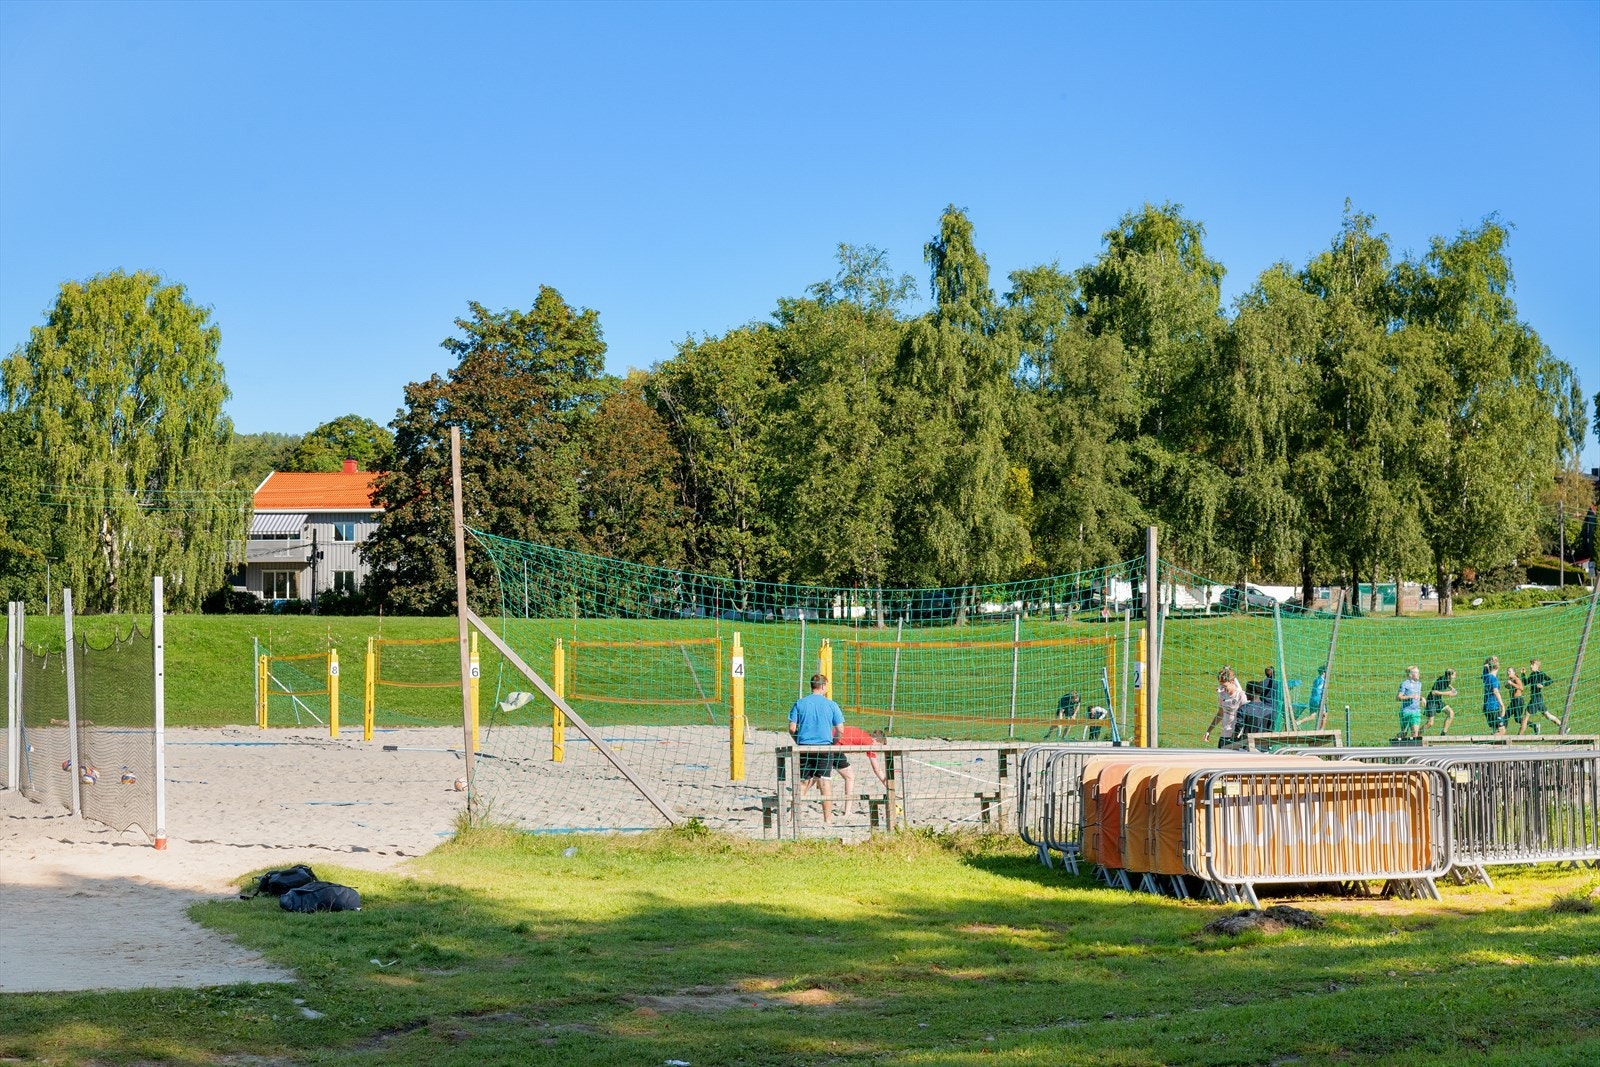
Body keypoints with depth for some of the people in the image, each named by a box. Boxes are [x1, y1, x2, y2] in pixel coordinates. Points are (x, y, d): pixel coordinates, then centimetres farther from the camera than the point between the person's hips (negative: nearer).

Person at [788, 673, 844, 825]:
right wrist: (833, 742, 15)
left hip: (804, 748, 2)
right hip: (825, 748, -2)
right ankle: (828, 819, 0)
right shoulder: (831, 705, -1)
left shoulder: (799, 703, 2)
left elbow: (792, 728, -1)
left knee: (803, 783, 13)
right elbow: (840, 730, -2)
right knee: (825, 783, 1)